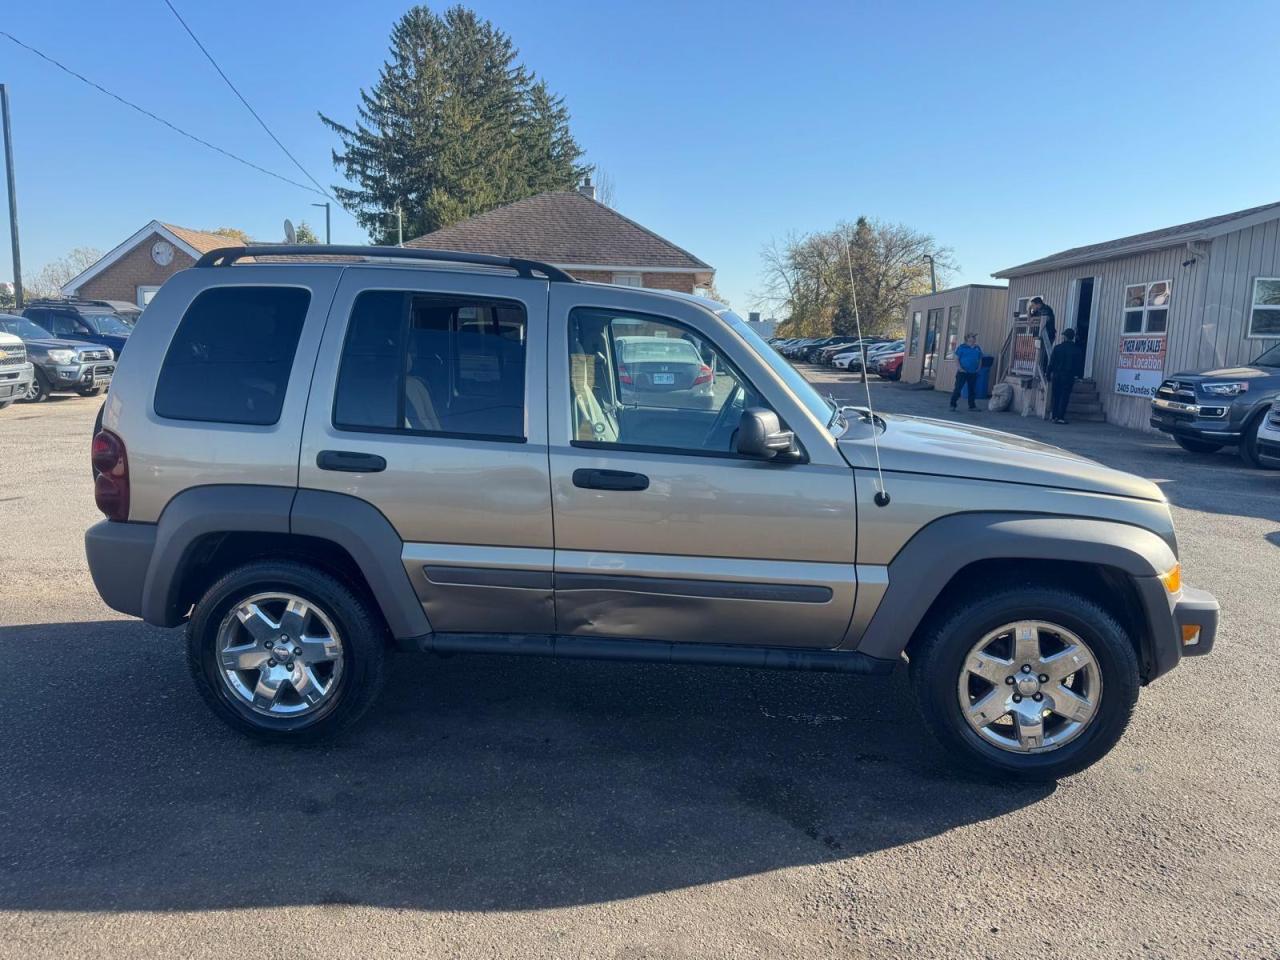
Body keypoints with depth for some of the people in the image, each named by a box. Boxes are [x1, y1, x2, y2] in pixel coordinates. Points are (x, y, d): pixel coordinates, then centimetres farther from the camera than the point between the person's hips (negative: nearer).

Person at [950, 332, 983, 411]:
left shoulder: (978, 348, 11)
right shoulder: (962, 347, -3)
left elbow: (980, 359, 19)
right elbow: (957, 359, -6)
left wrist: (979, 368, 4)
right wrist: (960, 368, -15)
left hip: (973, 373, 5)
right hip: (963, 372, -5)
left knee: (972, 390, 10)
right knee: (957, 388, -6)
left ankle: (972, 406, 19)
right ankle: (952, 405, -2)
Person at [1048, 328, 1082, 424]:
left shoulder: (1057, 348, -3)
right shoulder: (1076, 349, -3)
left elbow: (1051, 363, -2)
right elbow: (1079, 361, 3)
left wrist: (1049, 375, 5)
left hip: (1057, 375, 1)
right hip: (1069, 376, -1)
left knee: (1056, 397, 9)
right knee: (1064, 397, 0)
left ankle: (1055, 416, 10)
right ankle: (1060, 417, -7)